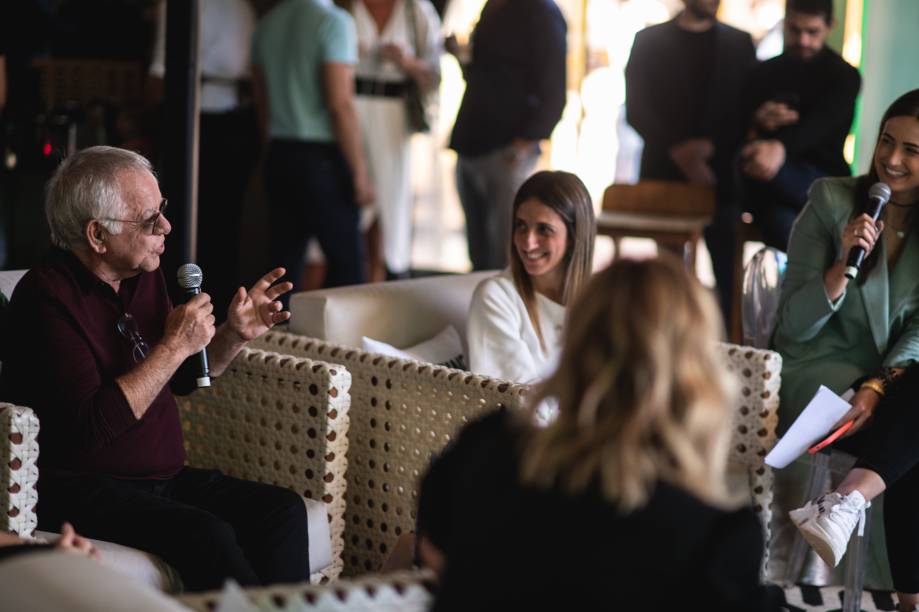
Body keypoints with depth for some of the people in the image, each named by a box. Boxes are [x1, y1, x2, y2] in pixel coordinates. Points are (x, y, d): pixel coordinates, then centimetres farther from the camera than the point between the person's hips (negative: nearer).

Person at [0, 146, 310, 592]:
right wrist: (175, 346, -20)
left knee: (283, 510, -14)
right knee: (206, 534, -31)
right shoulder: (47, 296, -16)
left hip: (164, 476, 8)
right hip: (80, 489, -8)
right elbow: (90, 427, -25)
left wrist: (235, 335, 5)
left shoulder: (144, 275, 9)